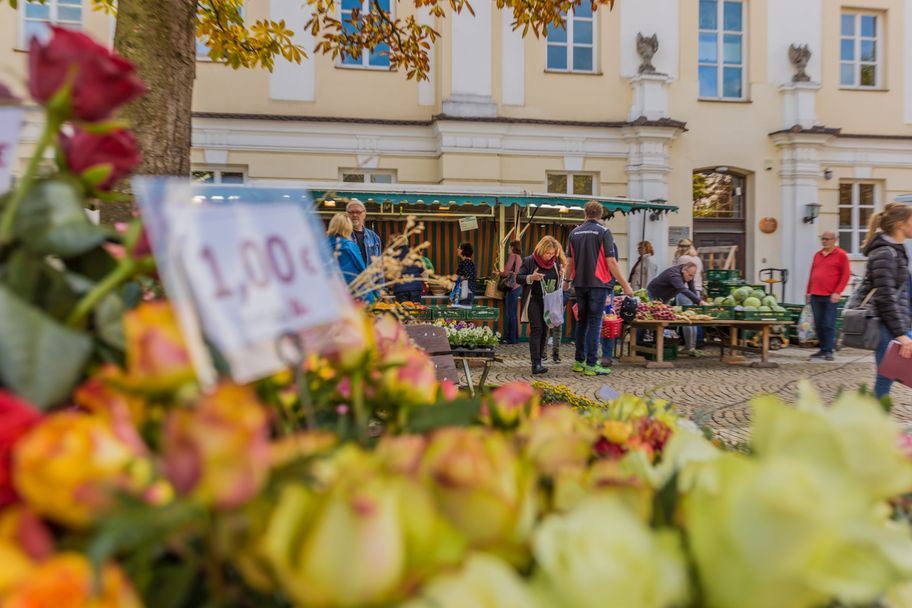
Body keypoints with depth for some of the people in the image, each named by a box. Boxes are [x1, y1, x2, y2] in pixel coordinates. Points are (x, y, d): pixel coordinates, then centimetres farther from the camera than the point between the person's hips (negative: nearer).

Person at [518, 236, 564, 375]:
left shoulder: (556, 261, 6)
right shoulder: (529, 261, -7)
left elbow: (558, 281, 18)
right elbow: (518, 278, -4)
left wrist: (562, 274, -5)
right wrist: (531, 277, -22)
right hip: (534, 301, -5)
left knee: (545, 331, 7)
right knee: (536, 330, -13)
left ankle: (538, 362, 17)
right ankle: (536, 364, -16)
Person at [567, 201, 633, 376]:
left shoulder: (574, 232, 8)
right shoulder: (603, 232, -7)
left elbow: (570, 262, 11)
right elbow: (611, 262, -11)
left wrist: (567, 280, 25)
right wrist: (625, 284, -7)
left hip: (580, 283, 5)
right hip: (597, 283, -5)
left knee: (582, 322, 13)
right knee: (594, 323, -3)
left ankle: (579, 361, 18)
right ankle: (591, 365, -4)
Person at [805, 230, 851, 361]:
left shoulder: (841, 255, 1)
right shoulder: (817, 255, 16)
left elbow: (845, 275, -4)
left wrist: (837, 292, -12)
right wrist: (808, 291, 16)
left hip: (830, 297, -5)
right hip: (815, 296, 5)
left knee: (829, 325, -5)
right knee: (818, 325, 8)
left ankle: (828, 351, 0)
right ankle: (823, 349, 18)